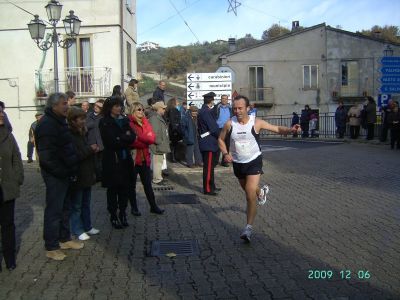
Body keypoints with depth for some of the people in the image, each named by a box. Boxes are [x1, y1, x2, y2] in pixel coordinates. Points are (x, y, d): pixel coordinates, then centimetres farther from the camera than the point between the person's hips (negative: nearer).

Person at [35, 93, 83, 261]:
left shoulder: (59, 121, 13)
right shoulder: (47, 124, -18)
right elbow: (46, 155, -24)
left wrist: (71, 170, 14)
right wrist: (63, 172, -20)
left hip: (65, 173, 10)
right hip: (55, 175, -10)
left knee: (64, 208, 18)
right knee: (54, 210, -1)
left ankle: (64, 239, 31)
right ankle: (51, 247, 9)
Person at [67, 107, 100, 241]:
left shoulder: (82, 133, 13)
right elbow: (74, 156, -24)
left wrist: (93, 149, 7)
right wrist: (90, 149, -18)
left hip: (87, 174, 9)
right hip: (77, 176, -9)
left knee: (86, 203, 17)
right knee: (76, 205, 4)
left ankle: (87, 226, 28)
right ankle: (78, 230, 13)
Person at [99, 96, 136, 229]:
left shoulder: (124, 120, 12)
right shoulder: (104, 122, -4)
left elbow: (132, 137, 1)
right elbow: (111, 141, -15)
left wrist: (120, 139, -13)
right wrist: (125, 138, -6)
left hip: (125, 159, 5)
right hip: (112, 161, -4)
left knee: (124, 188, 7)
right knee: (113, 189, 3)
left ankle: (122, 214, 18)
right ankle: (113, 216, 12)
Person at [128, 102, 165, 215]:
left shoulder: (145, 122, 10)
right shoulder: (129, 123, -10)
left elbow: (152, 138, -2)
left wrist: (139, 137, -15)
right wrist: (145, 139, -12)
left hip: (144, 158, 6)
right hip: (133, 158, -5)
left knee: (147, 184, 12)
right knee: (132, 184, 9)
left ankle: (153, 206, 19)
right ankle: (134, 208, 20)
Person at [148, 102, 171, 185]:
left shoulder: (159, 117, 18)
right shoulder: (154, 118, -17)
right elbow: (155, 132, -24)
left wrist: (164, 143, 22)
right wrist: (159, 142, -20)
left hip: (161, 146, 11)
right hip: (158, 146, -11)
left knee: (159, 162, 17)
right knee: (157, 162, -5)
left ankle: (158, 177, 27)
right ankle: (157, 179, 1)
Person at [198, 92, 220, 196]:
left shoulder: (202, 111, 13)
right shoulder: (207, 112, -18)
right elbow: (213, 128, -21)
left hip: (205, 143, 10)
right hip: (209, 144, -10)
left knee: (210, 166, 18)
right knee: (208, 167, -3)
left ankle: (211, 186, 29)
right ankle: (207, 189, 4)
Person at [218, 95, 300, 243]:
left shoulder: (256, 123, -14)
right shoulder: (229, 124, -10)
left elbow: (277, 129, -6)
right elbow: (221, 139, 5)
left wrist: (290, 130, -26)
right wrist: (225, 153, -12)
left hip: (254, 161, -3)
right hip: (238, 163, 4)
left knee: (250, 196, -16)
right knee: (247, 190, 25)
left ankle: (249, 228, -8)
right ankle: (261, 192, 60)